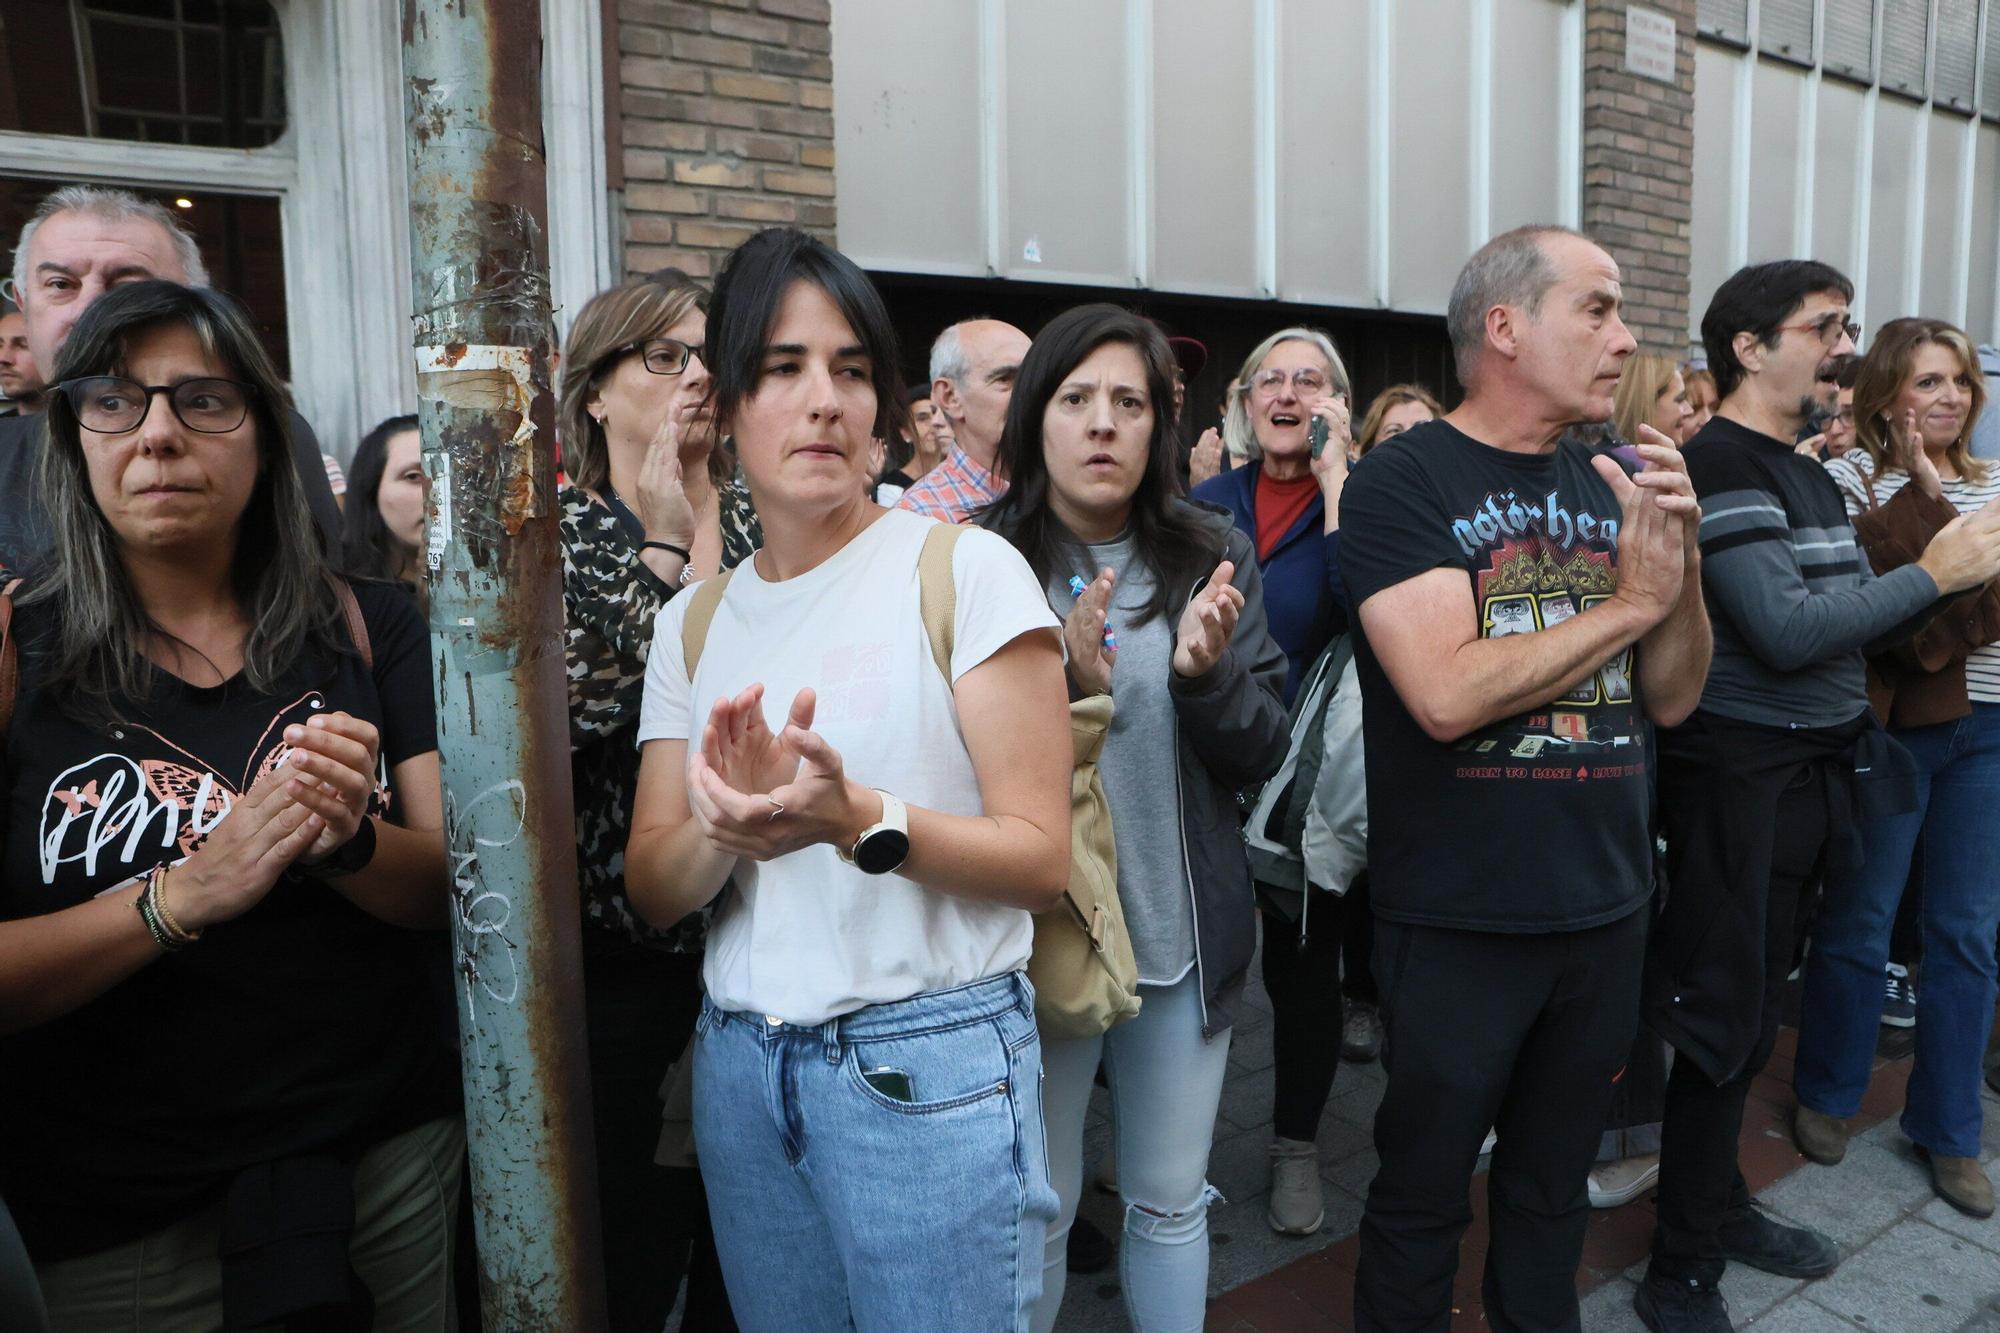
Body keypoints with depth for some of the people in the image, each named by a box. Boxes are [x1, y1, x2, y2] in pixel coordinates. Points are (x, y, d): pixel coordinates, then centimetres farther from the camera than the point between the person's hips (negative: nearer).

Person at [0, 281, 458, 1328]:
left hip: (392, 1153, 2)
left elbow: (457, 885, -5)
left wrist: (350, 843, -23)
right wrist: (185, 894, -24)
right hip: (117, 1217, -1)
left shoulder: (367, 626, -2)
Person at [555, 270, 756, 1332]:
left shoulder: (755, 521, 6)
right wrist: (664, 545, -15)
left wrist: (711, 552, -11)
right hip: (621, 948, -3)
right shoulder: (554, 530, -2)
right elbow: (581, 706, -18)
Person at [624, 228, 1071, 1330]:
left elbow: (1041, 856, -11)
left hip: (929, 1062, -4)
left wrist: (858, 818, -27)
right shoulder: (693, 623, 6)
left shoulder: (966, 570, -8)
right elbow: (652, 891, 2)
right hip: (740, 1065, 5)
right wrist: (723, 821, -19)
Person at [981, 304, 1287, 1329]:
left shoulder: (1213, 556, -1)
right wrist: (1062, 686, -26)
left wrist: (1206, 675, -21)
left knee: (1172, 1202, 19)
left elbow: (1263, 754, -1)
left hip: (1185, 937, 3)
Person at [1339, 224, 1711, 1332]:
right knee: (1421, 1202, 12)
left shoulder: (1608, 487, 6)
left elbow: (1670, 699, 7)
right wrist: (1629, 603, -14)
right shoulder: (1402, 482, -12)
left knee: (1553, 1191, 22)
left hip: (1607, 908, 6)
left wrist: (1681, 558, -10)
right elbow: (1447, 693, -25)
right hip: (1458, 920, -5)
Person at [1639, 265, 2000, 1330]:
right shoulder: (1719, 465, -14)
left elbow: (1857, 622, 17)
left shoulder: (1807, 474, 15)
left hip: (1808, 773, 9)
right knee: (1726, 1026, 0)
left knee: (1752, 1011, 18)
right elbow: (1785, 631, -22)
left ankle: (1719, 1210, 35)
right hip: (1742, 778, -9)